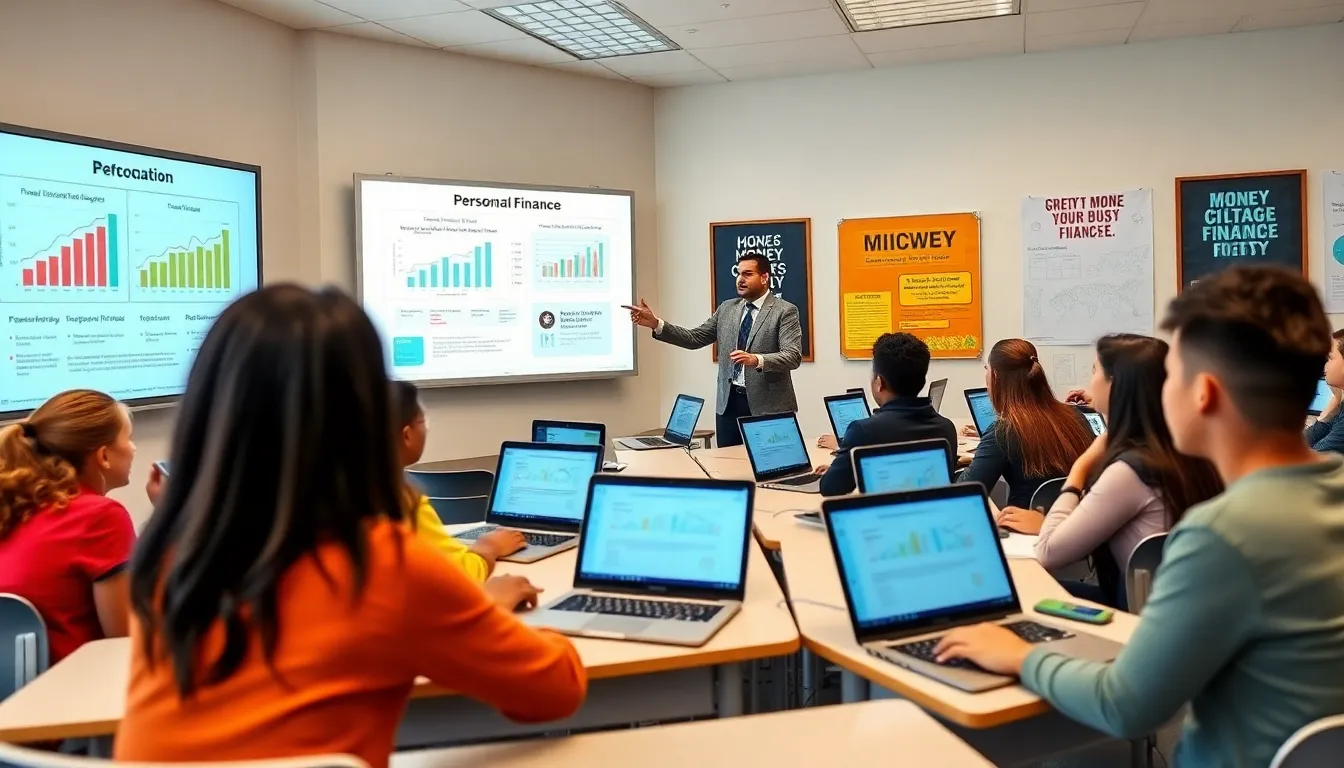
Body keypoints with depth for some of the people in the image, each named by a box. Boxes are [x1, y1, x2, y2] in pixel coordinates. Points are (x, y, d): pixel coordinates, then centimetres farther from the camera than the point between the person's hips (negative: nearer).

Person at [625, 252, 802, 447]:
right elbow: (695, 338, 9)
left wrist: (756, 359, -34)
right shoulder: (727, 308, 12)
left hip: (768, 405, -5)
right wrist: (656, 324, -2)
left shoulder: (785, 311, -5)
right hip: (729, 402, 5)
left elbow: (793, 356, -16)